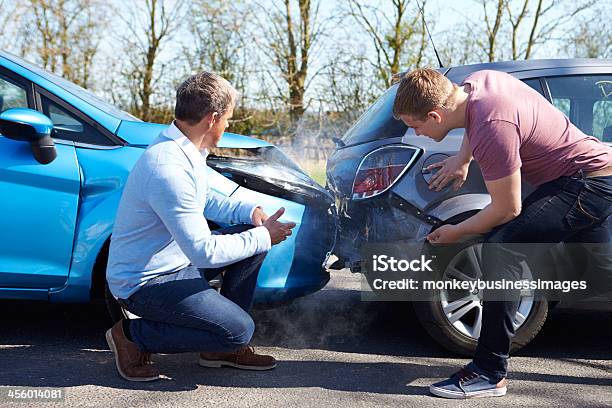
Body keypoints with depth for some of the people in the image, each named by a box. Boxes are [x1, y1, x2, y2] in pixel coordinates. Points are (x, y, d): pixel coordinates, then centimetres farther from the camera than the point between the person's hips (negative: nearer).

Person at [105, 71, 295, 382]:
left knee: (252, 235, 7)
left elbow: (205, 199, 19)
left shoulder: (185, 150, 2)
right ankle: (132, 335, -2)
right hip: (144, 283, -10)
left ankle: (222, 348, 13)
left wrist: (249, 211, 2)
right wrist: (263, 237, -17)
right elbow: (204, 252, -29)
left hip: (178, 260, 10)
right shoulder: (169, 168, -30)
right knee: (239, 330, -18)